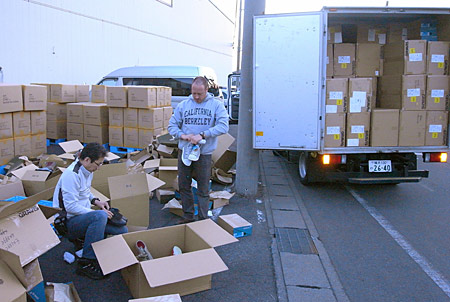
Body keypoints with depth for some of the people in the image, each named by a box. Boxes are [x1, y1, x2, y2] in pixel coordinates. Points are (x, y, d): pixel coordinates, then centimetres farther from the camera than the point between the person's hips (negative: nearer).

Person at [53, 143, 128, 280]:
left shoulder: (87, 170, 7)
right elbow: (71, 206, -25)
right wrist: (96, 211, -23)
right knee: (100, 216, -39)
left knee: (122, 230, -6)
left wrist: (96, 201, 5)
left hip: (84, 215, 9)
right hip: (68, 222, -9)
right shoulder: (72, 174, -22)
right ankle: (86, 263, -28)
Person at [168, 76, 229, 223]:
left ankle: (203, 219, 19)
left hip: (204, 153, -3)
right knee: (183, 186, 13)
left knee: (203, 190, 5)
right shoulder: (183, 105, 5)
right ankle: (188, 216, 29)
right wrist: (182, 135, -13)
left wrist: (202, 135, -24)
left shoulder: (216, 105, -4)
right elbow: (172, 125, 7)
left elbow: (223, 126, -15)